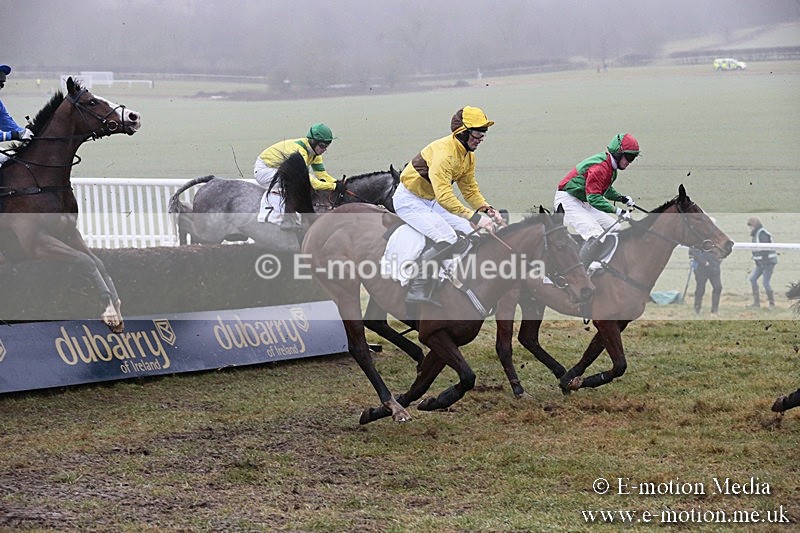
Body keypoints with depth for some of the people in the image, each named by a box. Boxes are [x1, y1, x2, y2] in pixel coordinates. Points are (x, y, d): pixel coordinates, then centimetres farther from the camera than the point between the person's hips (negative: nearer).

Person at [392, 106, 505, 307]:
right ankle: (417, 290, -25)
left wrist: (487, 209, -9)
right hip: (409, 200, -10)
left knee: (468, 231, 1)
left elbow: (470, 189, 10)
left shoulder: (468, 155, 2)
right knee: (446, 238, -27)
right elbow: (444, 196, -38)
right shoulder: (443, 152, -30)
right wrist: (475, 217, -42)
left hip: (431, 201, 10)